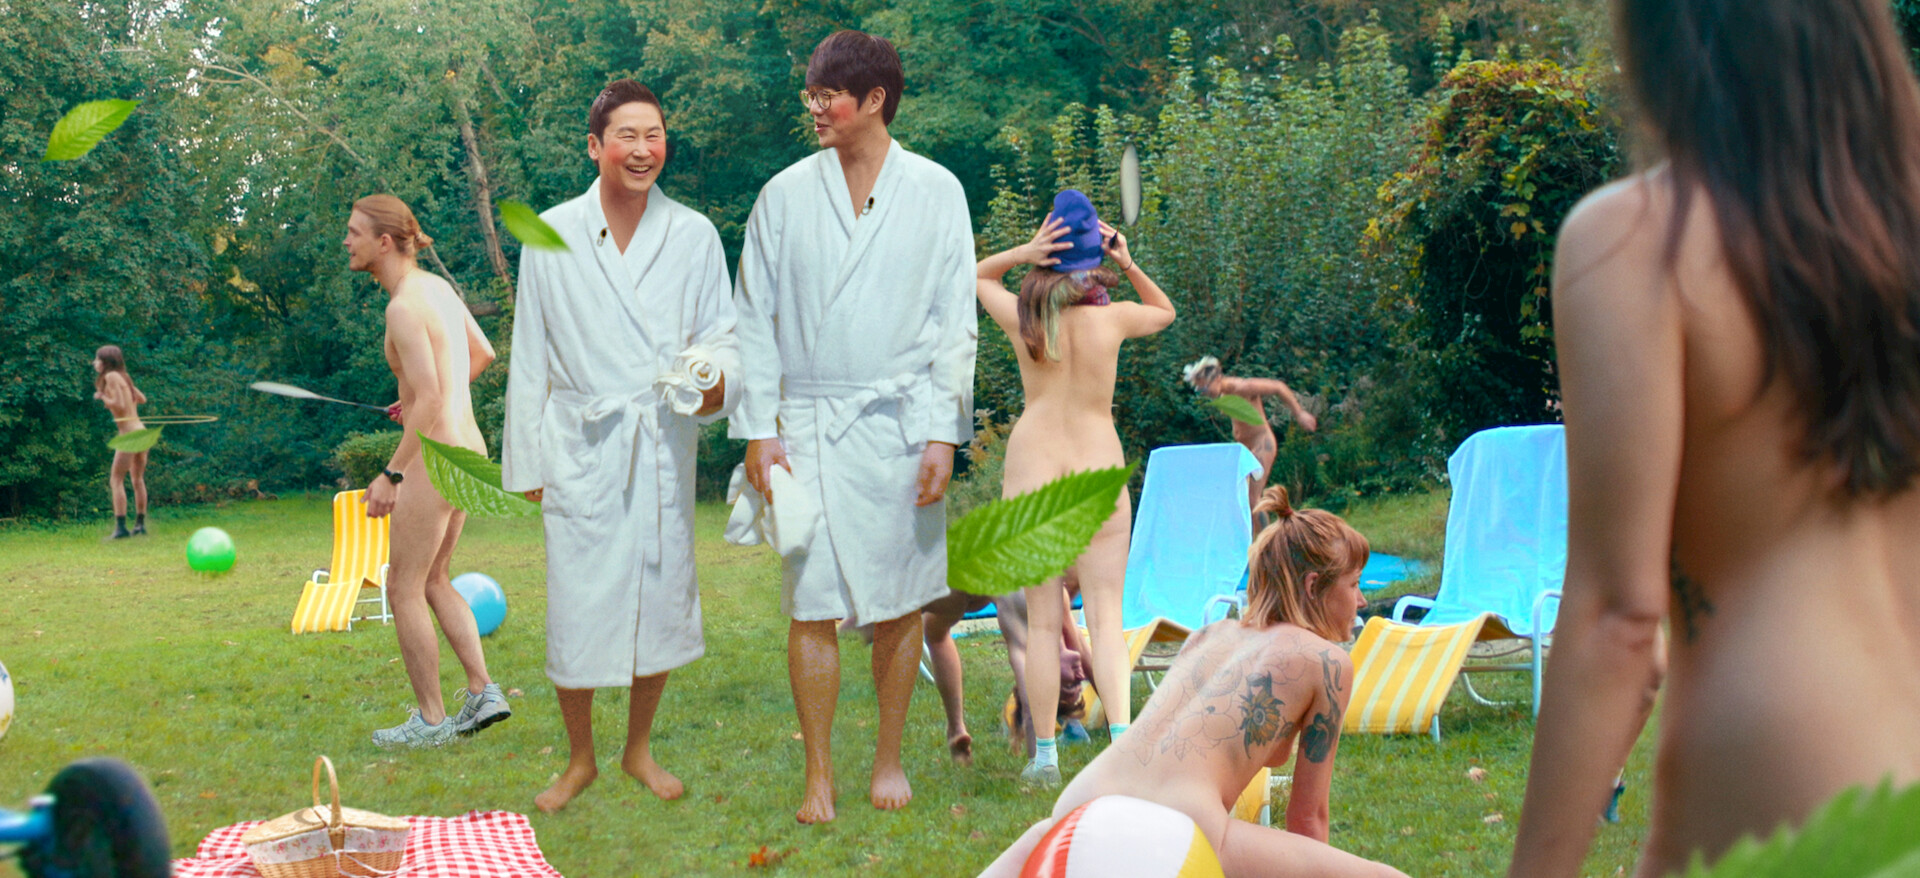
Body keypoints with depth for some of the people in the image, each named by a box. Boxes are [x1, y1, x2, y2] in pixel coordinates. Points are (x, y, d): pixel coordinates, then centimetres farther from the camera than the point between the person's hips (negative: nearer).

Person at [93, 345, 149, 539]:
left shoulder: (111, 377, -9)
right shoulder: (123, 377, 15)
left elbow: (119, 405, -16)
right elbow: (142, 399, 23)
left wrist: (102, 397, -2)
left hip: (129, 434, -9)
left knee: (115, 481, -7)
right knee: (138, 479, 17)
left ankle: (120, 527, -15)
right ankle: (140, 524, 20)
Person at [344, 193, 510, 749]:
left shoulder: (404, 307, -18)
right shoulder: (436, 286, 10)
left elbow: (430, 401, -24)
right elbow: (483, 353, 24)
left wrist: (391, 474, -20)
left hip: (435, 458, -9)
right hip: (467, 448, 10)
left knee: (404, 588, 2)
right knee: (433, 581, 19)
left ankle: (431, 720, 8)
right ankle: (483, 693, 14)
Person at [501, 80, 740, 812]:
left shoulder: (693, 235, 3)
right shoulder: (552, 236, 1)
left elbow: (721, 333, 8)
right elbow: (530, 356, 5)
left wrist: (716, 376, -16)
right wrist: (526, 460, 4)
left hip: (663, 447, 1)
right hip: (580, 448, -1)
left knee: (659, 600, 8)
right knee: (576, 607, -1)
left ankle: (639, 750, 28)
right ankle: (580, 759, 19)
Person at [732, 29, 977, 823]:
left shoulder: (935, 192, 3)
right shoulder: (786, 194, 5)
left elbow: (955, 320, 3)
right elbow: (756, 318, 7)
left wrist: (942, 433, -4)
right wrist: (759, 429, 0)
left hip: (901, 423, 0)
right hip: (812, 423, 0)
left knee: (900, 603, 7)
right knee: (812, 605, -2)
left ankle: (889, 758, 22)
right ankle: (819, 773, 8)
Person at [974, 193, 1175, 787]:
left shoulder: (1023, 319, -3)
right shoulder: (1112, 318, -3)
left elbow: (978, 275, 18)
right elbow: (1165, 311, 20)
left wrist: (1022, 252, 0)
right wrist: (1129, 265, 8)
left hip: (1030, 473, 1)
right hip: (1099, 472, 0)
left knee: (1042, 621, 5)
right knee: (1106, 616, 1)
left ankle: (1044, 757, 8)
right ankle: (1121, 736, -16)